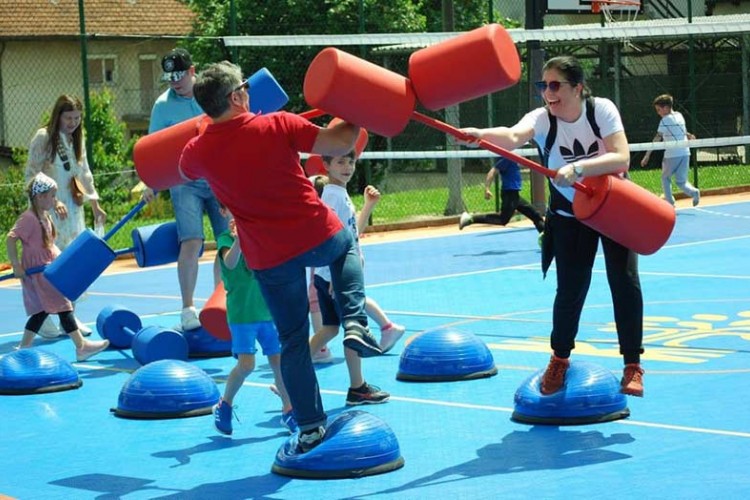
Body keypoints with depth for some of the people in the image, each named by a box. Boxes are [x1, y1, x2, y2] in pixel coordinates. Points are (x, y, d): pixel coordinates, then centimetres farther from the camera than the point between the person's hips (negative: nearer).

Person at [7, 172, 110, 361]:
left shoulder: (44, 216, 11)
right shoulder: (29, 218, -19)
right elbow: (10, 239, -23)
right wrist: (16, 265, -23)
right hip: (37, 272, -10)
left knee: (42, 311, 14)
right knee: (63, 306, -7)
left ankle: (23, 348, 19)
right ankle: (81, 346, -3)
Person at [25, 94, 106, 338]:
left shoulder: (77, 139, 11)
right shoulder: (43, 138, -9)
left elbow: (84, 174, 20)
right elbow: (32, 176, -12)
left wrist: (95, 205, 19)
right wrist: (52, 201, -19)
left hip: (73, 207, 7)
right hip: (48, 209, -7)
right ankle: (45, 320, -5)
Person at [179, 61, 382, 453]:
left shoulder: (198, 151, -5)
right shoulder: (277, 125, -12)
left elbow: (183, 173, 20)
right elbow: (339, 144, -10)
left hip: (269, 258, 1)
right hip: (319, 236, -1)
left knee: (292, 341, 13)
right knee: (346, 247, 36)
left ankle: (310, 427, 11)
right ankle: (355, 323, 16)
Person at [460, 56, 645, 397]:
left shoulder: (602, 109, -21)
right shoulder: (541, 119, -22)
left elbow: (621, 157, -32)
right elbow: (513, 136, -43)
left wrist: (577, 168, -46)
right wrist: (481, 135, -65)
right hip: (569, 215, 0)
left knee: (625, 282, -5)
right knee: (570, 288, -4)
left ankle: (632, 365, 9)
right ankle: (559, 360, 20)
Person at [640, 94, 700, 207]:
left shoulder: (665, 120, -10)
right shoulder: (679, 116, 10)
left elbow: (657, 138, -16)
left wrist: (647, 155, -18)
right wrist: (689, 135, 49)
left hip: (672, 155, -6)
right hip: (685, 153, 6)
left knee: (665, 178, 15)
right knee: (681, 181, 10)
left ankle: (670, 202, 9)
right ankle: (693, 191, -18)